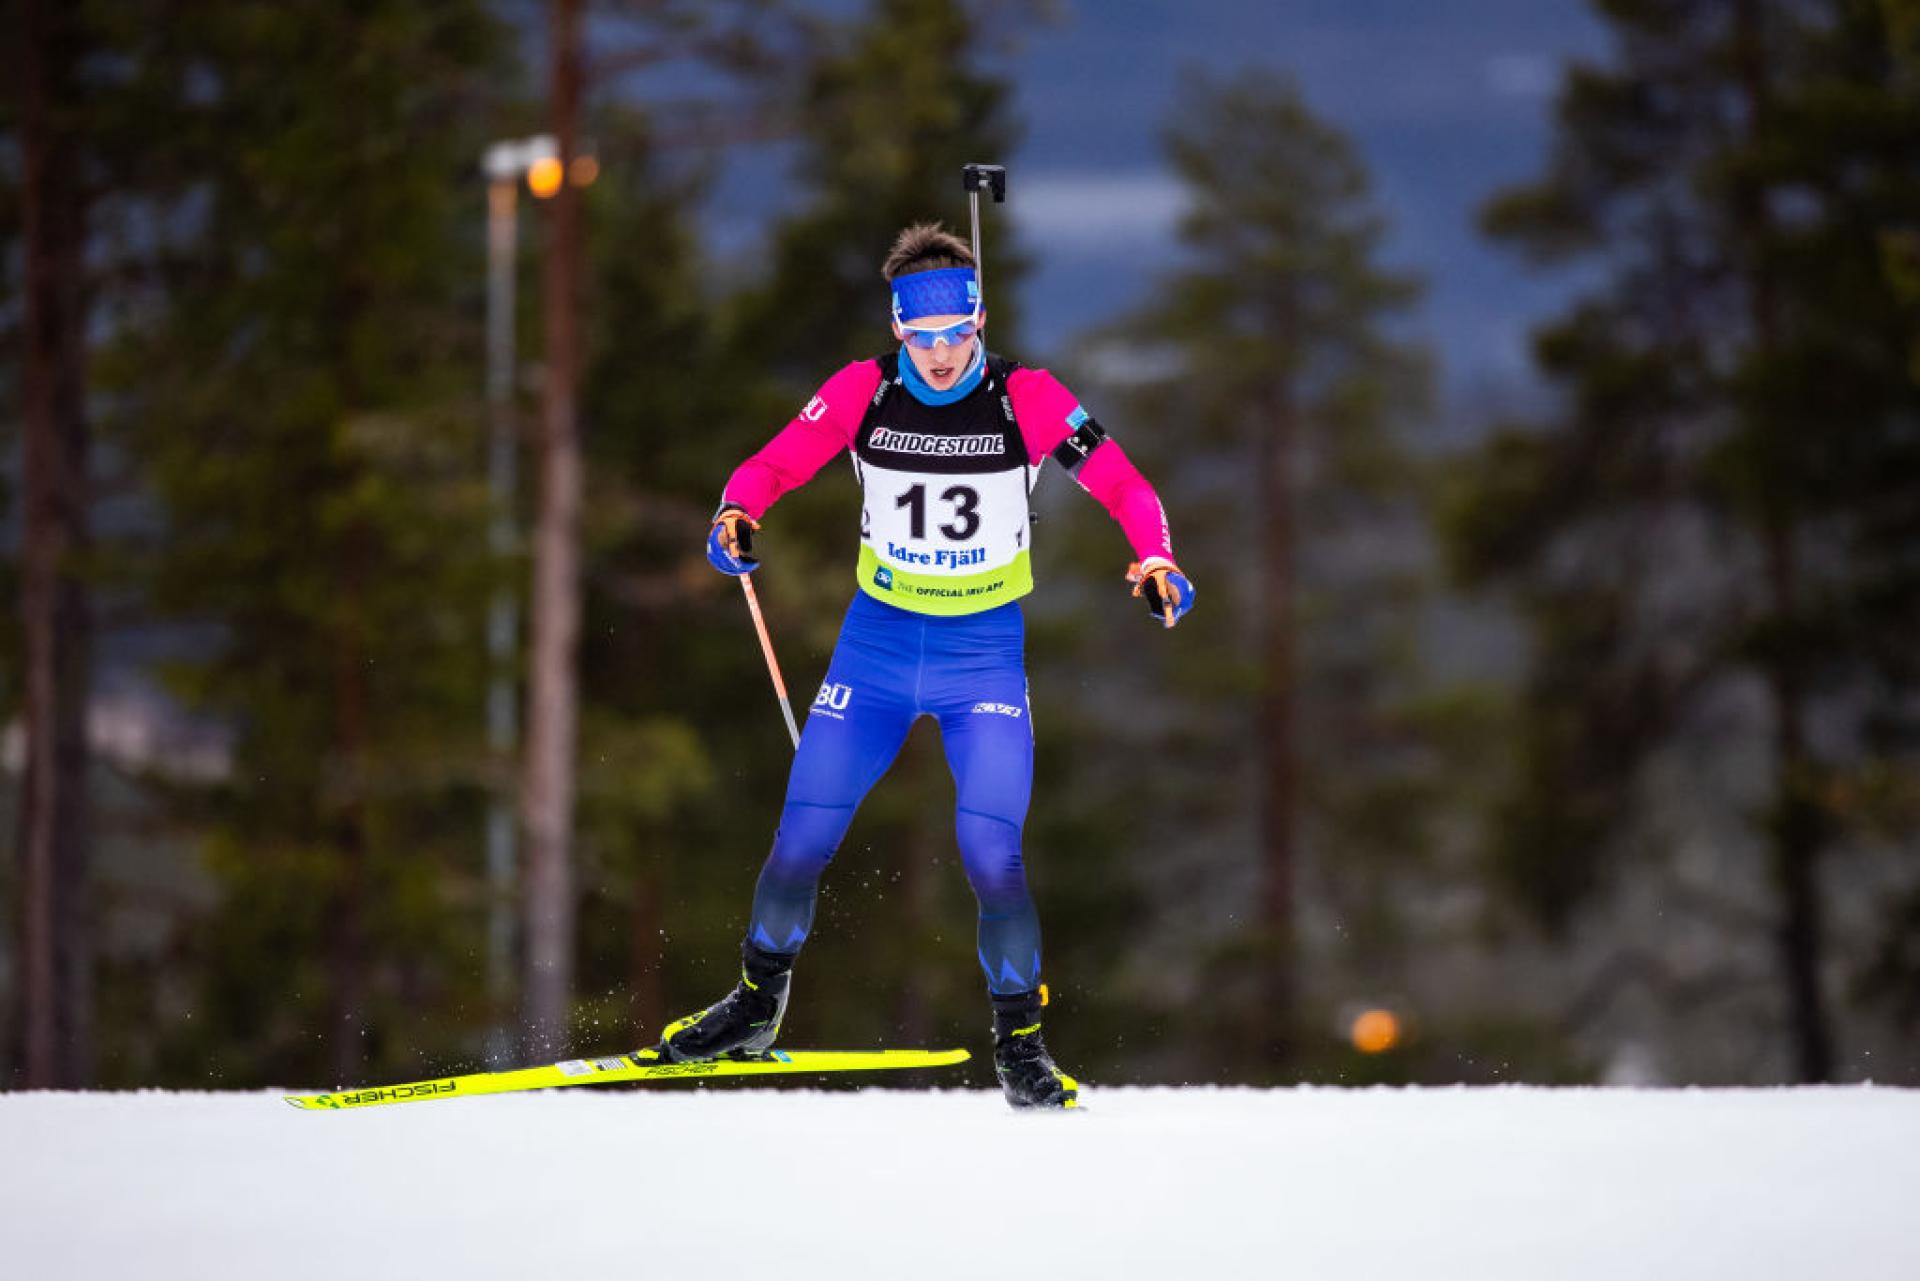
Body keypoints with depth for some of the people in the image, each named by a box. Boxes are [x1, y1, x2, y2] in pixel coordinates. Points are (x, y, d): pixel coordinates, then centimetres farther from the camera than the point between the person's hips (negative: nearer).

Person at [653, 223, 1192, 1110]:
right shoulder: (863, 392, -9)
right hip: (878, 640, 2)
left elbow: (1122, 486, -9)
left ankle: (1019, 1040, 3)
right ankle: (758, 1002, 26)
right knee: (801, 841, 0)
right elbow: (773, 466, -7)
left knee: (990, 853, -16)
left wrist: (1155, 562, -27)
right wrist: (735, 516, -28)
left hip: (985, 650, -2)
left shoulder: (1026, 400, -13)